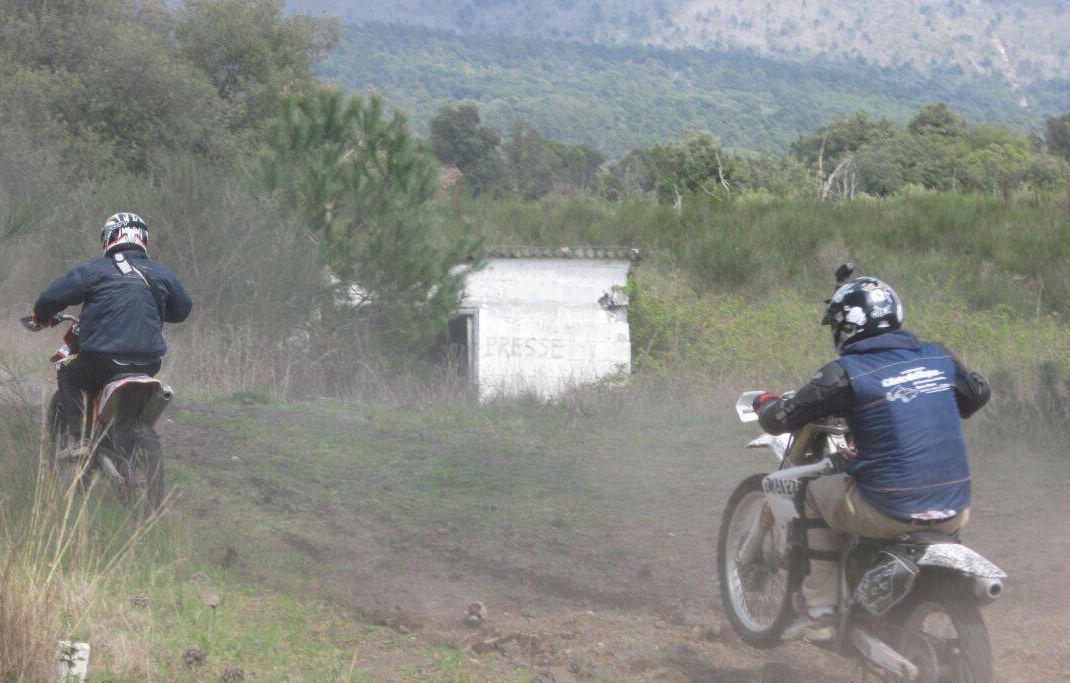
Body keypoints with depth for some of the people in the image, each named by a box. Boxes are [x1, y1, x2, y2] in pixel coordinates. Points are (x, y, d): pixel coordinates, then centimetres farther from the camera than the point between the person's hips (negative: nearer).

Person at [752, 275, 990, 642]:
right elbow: (979, 392, 27)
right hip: (956, 513, 5)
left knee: (816, 494, 22)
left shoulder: (846, 373, -8)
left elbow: (779, 419, -3)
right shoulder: (938, 357, 7)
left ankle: (820, 612, 19)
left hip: (890, 514, -5)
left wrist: (765, 403, 21)